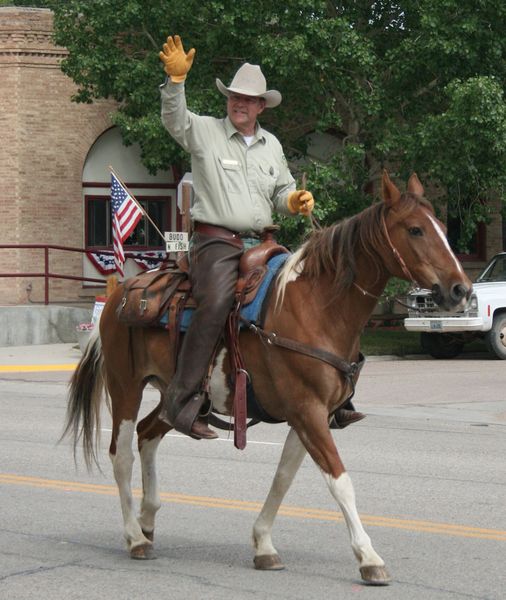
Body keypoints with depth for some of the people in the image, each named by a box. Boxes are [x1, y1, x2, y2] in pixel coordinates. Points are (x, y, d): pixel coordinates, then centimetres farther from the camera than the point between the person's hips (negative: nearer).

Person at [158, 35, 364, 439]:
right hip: (217, 242, -6)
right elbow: (174, 118, -15)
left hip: (260, 243, 6)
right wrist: (176, 78, -31)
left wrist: (296, 201, 1)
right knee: (215, 304, -30)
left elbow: (282, 192, 25)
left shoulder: (271, 145, 19)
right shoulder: (205, 132, 3)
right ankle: (181, 403, -31)